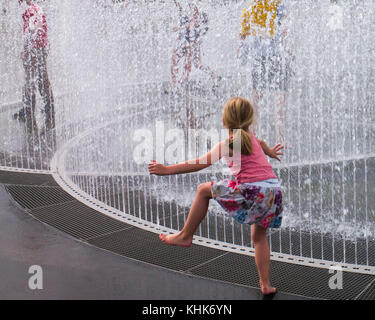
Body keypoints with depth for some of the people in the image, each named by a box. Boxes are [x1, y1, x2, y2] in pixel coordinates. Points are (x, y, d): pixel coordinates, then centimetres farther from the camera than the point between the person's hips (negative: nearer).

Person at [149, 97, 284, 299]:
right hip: (274, 190, 7)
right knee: (259, 236, 25)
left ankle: (185, 236, 20)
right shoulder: (250, 137, 19)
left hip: (253, 191, -7)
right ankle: (266, 286, 22)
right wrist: (270, 152, 67)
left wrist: (167, 170, -7)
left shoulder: (228, 144, -2)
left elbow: (199, 164, -9)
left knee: (204, 190, 11)